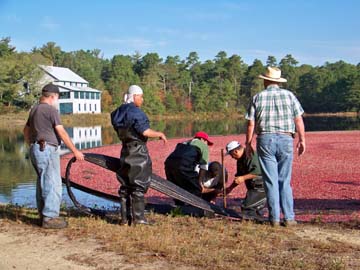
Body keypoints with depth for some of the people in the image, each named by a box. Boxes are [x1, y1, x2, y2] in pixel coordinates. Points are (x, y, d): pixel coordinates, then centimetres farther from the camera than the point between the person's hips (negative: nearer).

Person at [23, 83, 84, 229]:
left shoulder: (34, 109, 15)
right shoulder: (50, 109, -12)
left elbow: (26, 130, 26)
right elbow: (62, 133, -17)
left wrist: (31, 145, 38)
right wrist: (75, 151, -14)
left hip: (36, 150, 10)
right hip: (47, 150, -10)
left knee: (42, 183, 16)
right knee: (53, 184, -5)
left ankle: (43, 214, 22)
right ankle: (49, 218, -4)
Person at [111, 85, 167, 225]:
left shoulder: (119, 113, 10)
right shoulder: (136, 112, -16)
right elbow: (145, 132, -21)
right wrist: (160, 134, -7)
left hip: (125, 151, 8)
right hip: (138, 151, -8)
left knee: (126, 186, 12)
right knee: (138, 185, -1)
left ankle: (125, 217, 15)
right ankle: (138, 217, 2)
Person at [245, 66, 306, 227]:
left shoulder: (258, 97, 4)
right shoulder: (289, 95, 5)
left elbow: (251, 124, 1)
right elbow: (298, 120, 2)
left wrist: (248, 144, 9)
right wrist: (302, 140, 10)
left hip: (265, 140, -1)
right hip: (285, 139, 1)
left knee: (271, 181, 4)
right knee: (285, 181, 8)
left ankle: (274, 218, 5)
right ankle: (289, 217, 6)